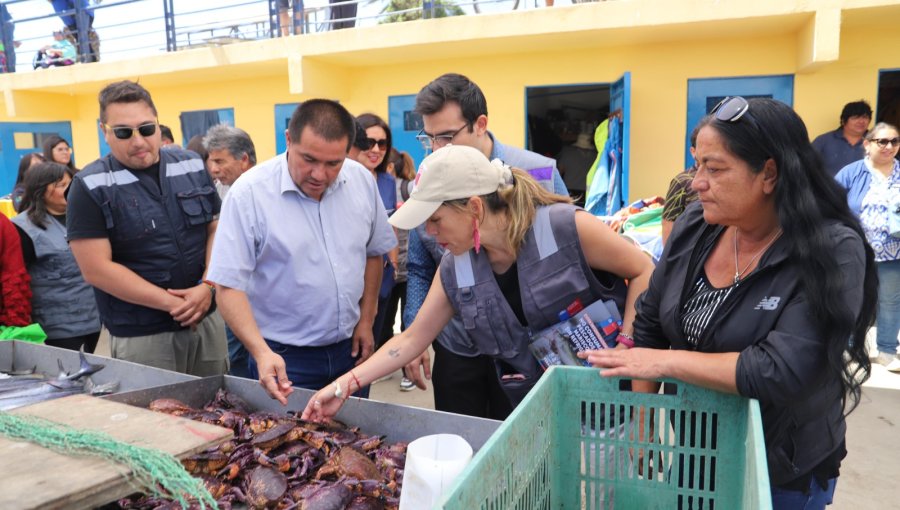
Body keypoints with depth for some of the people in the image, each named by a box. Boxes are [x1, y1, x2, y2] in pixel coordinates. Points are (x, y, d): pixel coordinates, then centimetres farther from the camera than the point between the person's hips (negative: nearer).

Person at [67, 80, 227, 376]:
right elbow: (95, 269, -12)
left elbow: (216, 229, 7)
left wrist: (208, 286, -9)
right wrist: (172, 303, -14)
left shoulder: (192, 167, 5)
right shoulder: (90, 186, -7)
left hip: (207, 321, 4)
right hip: (140, 337, -4)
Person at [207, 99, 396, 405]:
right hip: (284, 358, -4)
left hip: (350, 348, 5)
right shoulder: (249, 193, -17)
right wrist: (261, 352, -28)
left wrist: (366, 320, 6)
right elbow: (229, 285, -17)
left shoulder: (362, 181, -4)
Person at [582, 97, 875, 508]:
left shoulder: (832, 253, -22)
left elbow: (781, 371, -31)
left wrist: (664, 361, -25)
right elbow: (650, 323, -2)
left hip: (785, 476, -4)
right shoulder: (695, 224, -9)